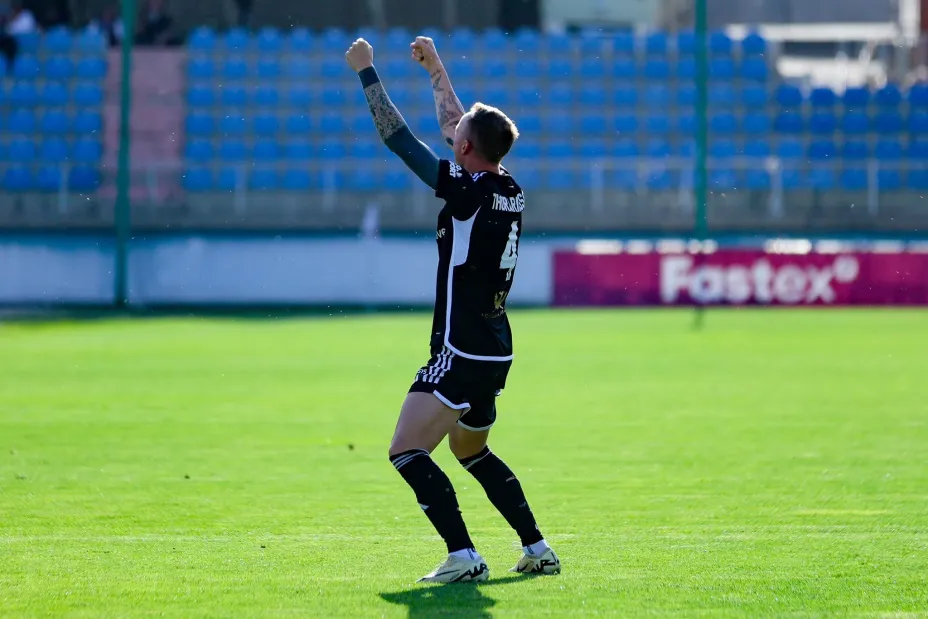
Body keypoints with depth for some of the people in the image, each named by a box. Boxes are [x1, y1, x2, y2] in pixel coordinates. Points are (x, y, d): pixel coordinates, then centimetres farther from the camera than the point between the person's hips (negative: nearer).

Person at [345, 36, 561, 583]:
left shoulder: (470, 190, -17)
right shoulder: (511, 191, 6)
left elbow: (399, 139, -13)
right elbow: (458, 124, 22)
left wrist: (367, 71, -5)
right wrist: (435, 68, 31)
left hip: (462, 354, -9)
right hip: (495, 353, 9)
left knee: (407, 451, -12)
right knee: (472, 453, 26)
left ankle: (464, 557, -21)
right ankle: (537, 549, 23)